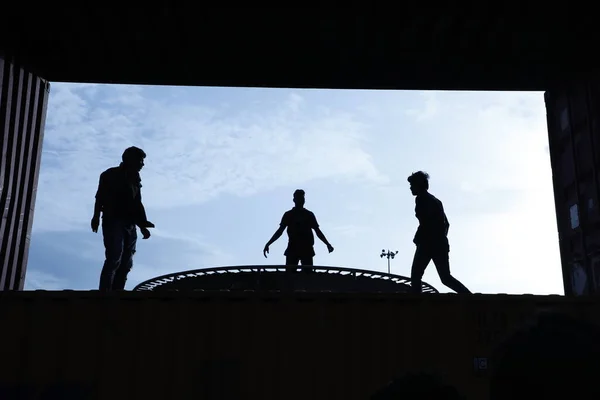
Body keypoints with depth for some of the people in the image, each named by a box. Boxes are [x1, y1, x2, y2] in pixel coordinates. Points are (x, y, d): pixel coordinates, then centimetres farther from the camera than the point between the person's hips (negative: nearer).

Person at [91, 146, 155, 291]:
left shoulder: (135, 180, 21)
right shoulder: (111, 175, 4)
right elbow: (100, 197, -7)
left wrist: (142, 225, 11)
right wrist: (96, 216, -20)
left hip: (129, 225, 7)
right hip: (113, 222, -7)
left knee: (126, 263, 0)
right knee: (114, 258, -20)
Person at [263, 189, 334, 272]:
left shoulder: (309, 215, 13)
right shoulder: (288, 215, 10)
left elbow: (317, 231, 14)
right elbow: (280, 231, 7)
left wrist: (327, 244, 3)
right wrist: (268, 244, -3)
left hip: (307, 249, 1)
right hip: (292, 248, -1)